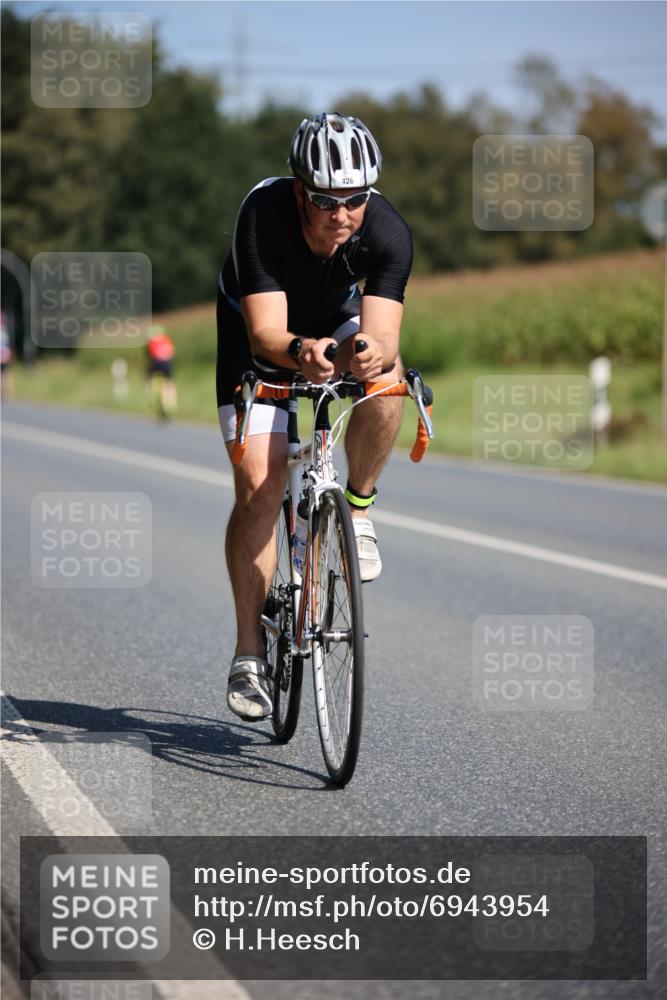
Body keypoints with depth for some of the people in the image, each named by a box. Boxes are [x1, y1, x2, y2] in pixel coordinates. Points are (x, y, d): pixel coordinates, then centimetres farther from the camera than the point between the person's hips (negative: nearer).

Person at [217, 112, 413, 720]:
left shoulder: (388, 232, -30)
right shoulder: (264, 214, -35)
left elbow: (384, 336, -37)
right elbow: (266, 334, -40)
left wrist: (374, 351, -61)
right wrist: (299, 352, -62)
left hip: (338, 322, 2)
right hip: (261, 333, -1)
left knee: (385, 376, -33)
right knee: (258, 485, -14)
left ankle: (358, 509, -8)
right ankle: (250, 653, -5)